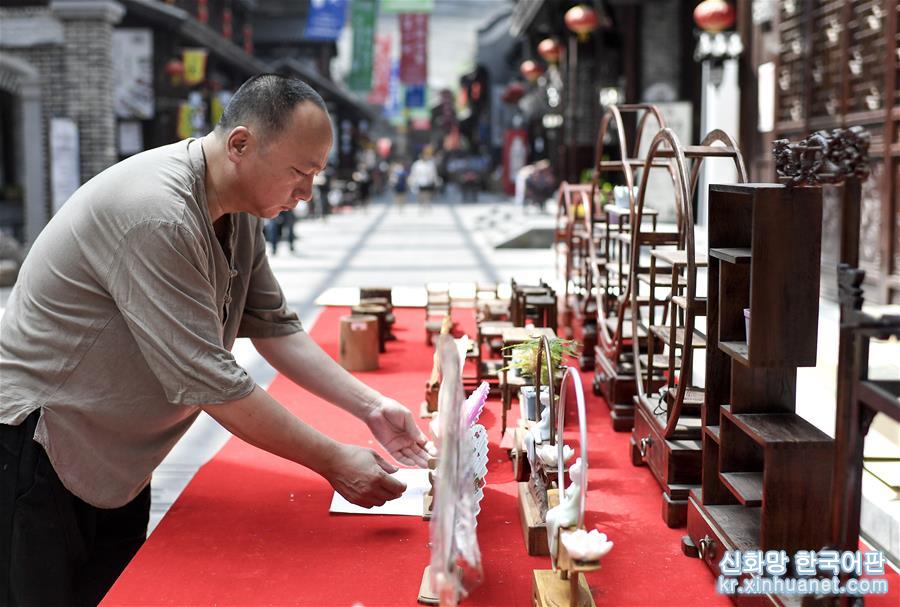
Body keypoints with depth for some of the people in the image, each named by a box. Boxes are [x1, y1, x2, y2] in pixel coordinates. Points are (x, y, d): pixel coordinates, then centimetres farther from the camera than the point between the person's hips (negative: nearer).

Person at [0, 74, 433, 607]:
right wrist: (334, 462, -24)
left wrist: (372, 407, -5)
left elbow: (273, 326, 4)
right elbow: (207, 381, -30)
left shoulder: (240, 211, -1)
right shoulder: (157, 215, -30)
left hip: (114, 456, 9)